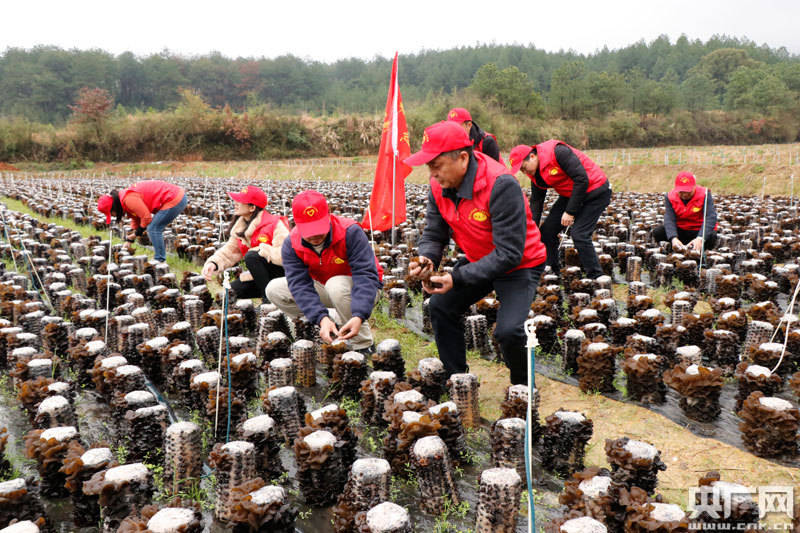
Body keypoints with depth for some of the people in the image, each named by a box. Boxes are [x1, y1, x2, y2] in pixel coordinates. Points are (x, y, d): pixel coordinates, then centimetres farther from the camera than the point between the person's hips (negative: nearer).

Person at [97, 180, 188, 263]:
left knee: (153, 228, -7)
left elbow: (147, 217, -17)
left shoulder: (129, 199, -18)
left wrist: (137, 233, -2)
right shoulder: (126, 196, 15)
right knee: (155, 228, 16)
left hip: (175, 200, -10)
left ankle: (160, 260, -2)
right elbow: (136, 219, 26)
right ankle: (160, 257, 20)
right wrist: (130, 239, 23)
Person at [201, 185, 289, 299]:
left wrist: (260, 250, -29)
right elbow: (230, 251, 3)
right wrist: (213, 263, -15)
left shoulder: (275, 224, -20)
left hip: (282, 273, -8)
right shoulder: (240, 227, 5)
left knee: (252, 256, -30)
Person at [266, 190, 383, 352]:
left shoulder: (350, 232, -27)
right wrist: (322, 319, -42)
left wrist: (358, 316, -48)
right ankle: (332, 332, -4)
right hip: (324, 288, 5)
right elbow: (300, 284, -25)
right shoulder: (291, 244, -16)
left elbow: (366, 274, -34)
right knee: (274, 289, -10)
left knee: (336, 285, -38)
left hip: (359, 290, -5)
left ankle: (364, 344, -20)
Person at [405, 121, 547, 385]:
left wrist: (457, 278, -37)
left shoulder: (501, 185, -33)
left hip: (520, 265, -7)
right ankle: (456, 379, 17)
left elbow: (509, 253, -34)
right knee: (440, 306, -1)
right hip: (478, 261, 7)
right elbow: (434, 233, -2)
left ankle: (522, 386, 9)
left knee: (508, 330, -22)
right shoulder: (439, 185, -10)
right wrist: (427, 259, -26)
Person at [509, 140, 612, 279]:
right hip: (570, 195, 9)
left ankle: (596, 277, -6)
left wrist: (570, 211, -23)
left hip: (595, 192, -9)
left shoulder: (558, 152, -25)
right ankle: (552, 272, 17)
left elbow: (582, 179, -27)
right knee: (547, 230, 3)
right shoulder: (536, 174, 1)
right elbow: (536, 202, 8)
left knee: (579, 234, -19)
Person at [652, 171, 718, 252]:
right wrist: (673, 238, -42)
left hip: (699, 231, -2)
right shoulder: (670, 197, -10)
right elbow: (669, 219, -21)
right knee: (657, 233, -21)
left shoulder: (704, 194, -16)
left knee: (711, 237, -35)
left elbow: (711, 217, -28)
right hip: (680, 230, 2)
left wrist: (700, 238, -45)